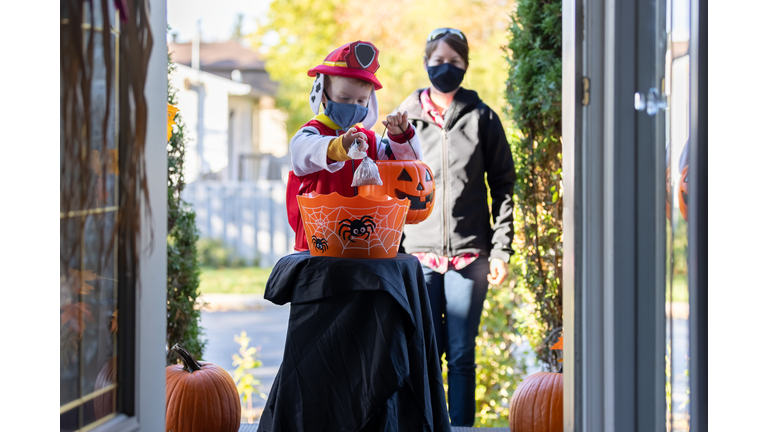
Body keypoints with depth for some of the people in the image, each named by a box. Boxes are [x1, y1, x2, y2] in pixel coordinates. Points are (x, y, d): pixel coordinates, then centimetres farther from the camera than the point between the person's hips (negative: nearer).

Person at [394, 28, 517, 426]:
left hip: (469, 254, -1)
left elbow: (503, 185, 6)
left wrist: (501, 250, -2)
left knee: (461, 355, 1)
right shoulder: (406, 117, 8)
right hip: (418, 254, 1)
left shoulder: (482, 118, 5)